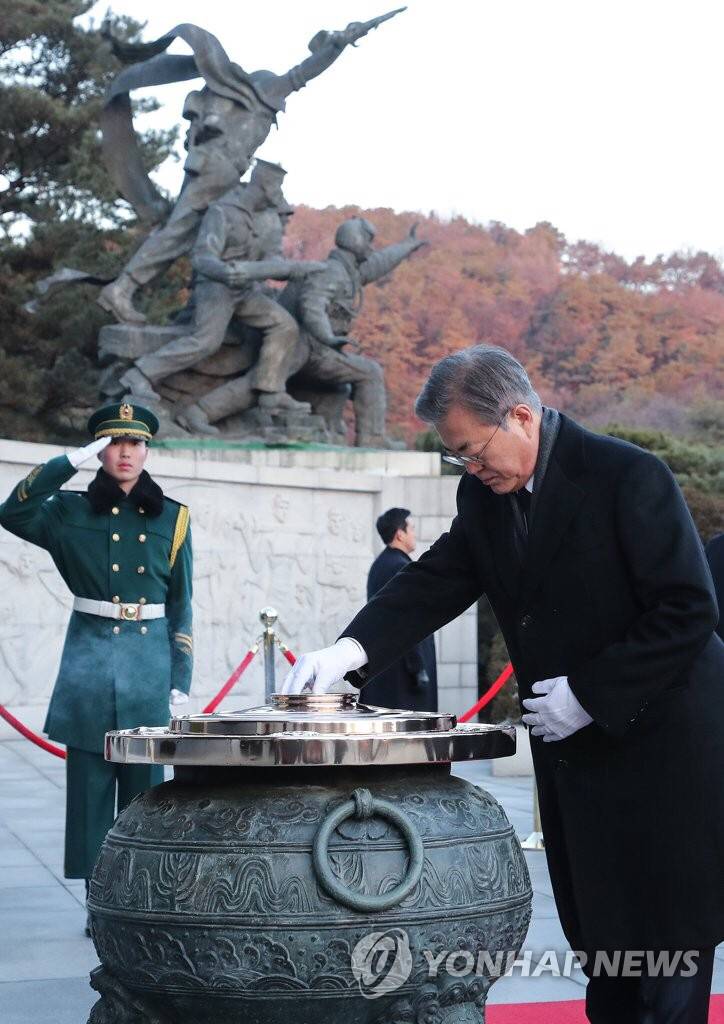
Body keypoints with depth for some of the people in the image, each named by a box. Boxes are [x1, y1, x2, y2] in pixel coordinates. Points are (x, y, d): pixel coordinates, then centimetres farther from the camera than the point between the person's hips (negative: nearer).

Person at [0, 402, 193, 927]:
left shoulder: (172, 518, 8)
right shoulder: (72, 511, 5)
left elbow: (182, 608, 8)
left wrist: (180, 681, 2)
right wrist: (70, 462, -16)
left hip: (151, 663, 1)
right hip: (90, 659, -1)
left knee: (144, 788, 4)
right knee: (90, 786, 2)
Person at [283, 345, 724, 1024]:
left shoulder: (628, 476, -17)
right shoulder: (483, 495, 4)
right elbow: (434, 582, 1)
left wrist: (590, 693, -19)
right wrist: (350, 650, -15)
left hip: (658, 744, -7)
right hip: (572, 756, 7)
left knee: (665, 943, 0)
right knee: (596, 938, 12)